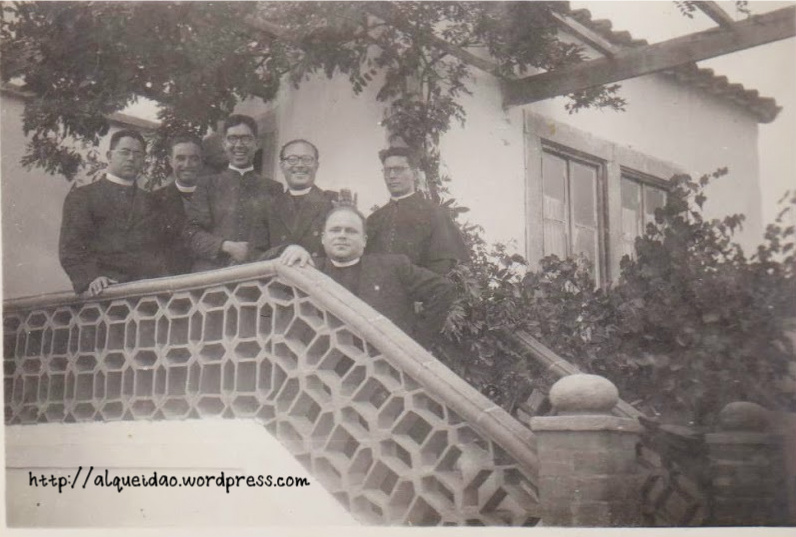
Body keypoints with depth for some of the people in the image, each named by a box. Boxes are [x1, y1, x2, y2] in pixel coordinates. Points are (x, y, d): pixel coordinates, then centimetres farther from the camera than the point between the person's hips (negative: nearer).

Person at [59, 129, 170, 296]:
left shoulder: (150, 201, 26)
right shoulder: (81, 196, 12)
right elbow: (71, 248, 1)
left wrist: (166, 279, 0)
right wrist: (90, 279, -17)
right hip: (108, 287, -4)